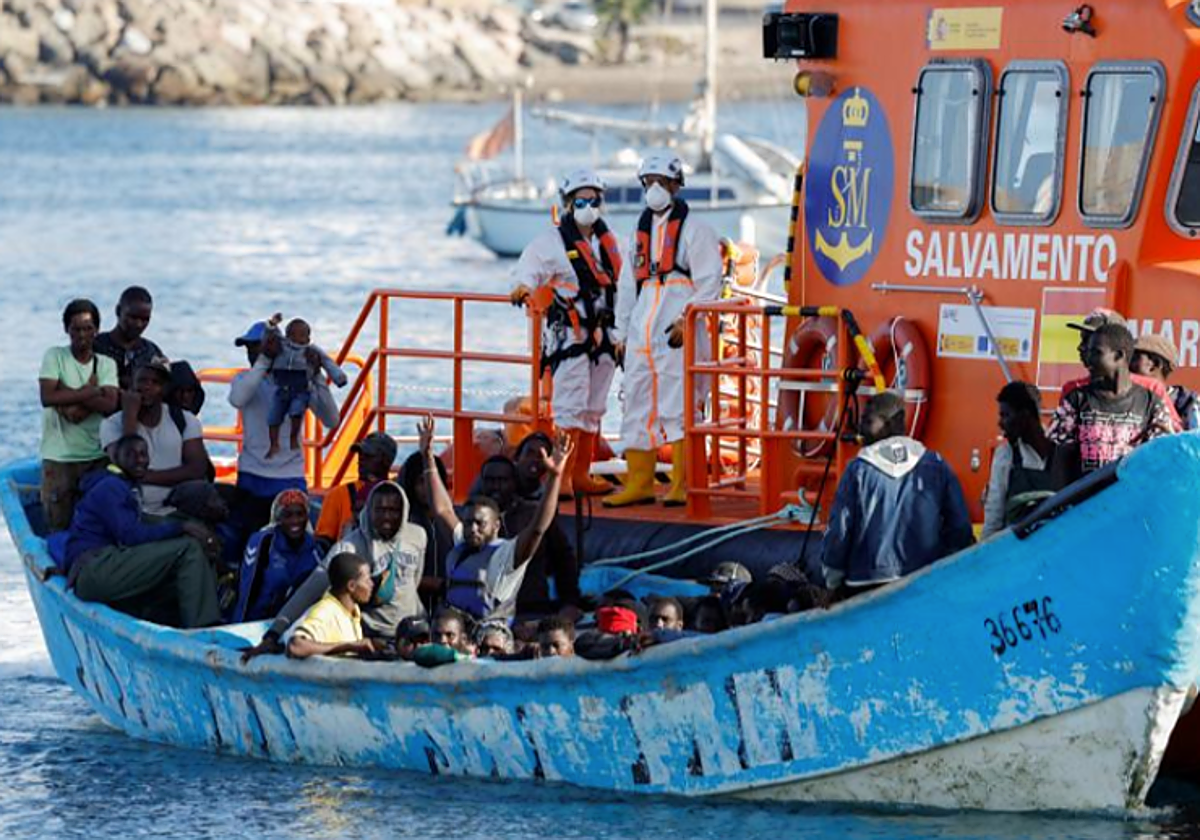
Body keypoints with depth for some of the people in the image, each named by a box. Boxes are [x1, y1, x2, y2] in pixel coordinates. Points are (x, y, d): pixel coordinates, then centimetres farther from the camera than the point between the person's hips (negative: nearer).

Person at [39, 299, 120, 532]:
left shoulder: (106, 364, 8)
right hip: (59, 457, -2)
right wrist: (91, 392, -8)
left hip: (97, 456, 2)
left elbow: (110, 404, -7)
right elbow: (47, 397, -12)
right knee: (58, 527, -2)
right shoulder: (54, 357, 2)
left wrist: (69, 396, -14)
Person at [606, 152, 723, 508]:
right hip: (641, 335, 7)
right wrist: (622, 334, 18)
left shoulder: (693, 230, 0)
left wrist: (687, 319, -17)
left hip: (676, 335, -7)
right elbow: (627, 286, 24)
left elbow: (709, 282, -7)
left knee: (679, 410, -9)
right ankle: (639, 483, 11)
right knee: (637, 408, 6)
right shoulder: (641, 232, 21)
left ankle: (683, 485, -6)